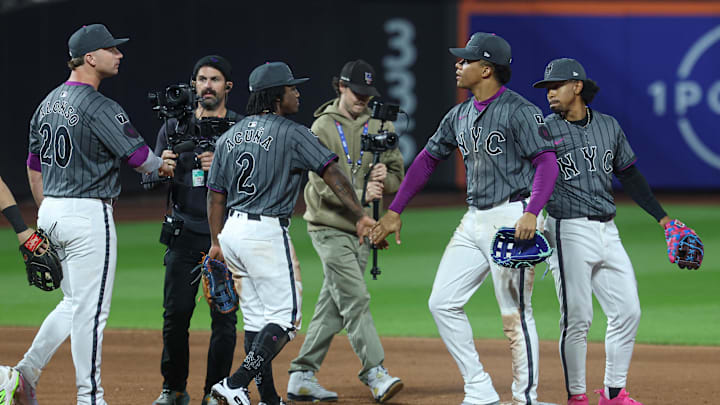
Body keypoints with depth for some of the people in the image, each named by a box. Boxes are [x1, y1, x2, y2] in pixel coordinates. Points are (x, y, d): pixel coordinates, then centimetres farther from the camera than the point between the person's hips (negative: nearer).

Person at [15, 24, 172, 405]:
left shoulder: (48, 103, 12)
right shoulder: (99, 107, -15)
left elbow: (34, 165, 18)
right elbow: (138, 156, -16)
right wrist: (162, 166, 6)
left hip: (51, 214, 9)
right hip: (88, 215, -9)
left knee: (74, 302, 18)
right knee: (90, 308, -2)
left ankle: (28, 370, 5)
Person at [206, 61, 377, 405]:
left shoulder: (230, 137, 12)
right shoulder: (292, 134, -7)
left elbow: (216, 194, 13)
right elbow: (332, 173, -12)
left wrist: (216, 242, 18)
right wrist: (359, 215, -12)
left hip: (232, 231, 8)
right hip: (267, 233, -8)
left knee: (257, 316, 15)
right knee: (283, 318, -5)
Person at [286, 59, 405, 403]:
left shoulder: (380, 126, 10)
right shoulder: (323, 128, -5)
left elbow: (398, 175, 10)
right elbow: (322, 184, -15)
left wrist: (384, 178, -13)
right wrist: (360, 195, -29)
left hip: (362, 229, 6)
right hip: (330, 227, -6)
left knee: (333, 307, 7)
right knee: (355, 300, -14)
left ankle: (302, 377, 13)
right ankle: (375, 374, -17)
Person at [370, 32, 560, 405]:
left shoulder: (518, 110, -11)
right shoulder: (460, 115, 14)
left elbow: (546, 161, -17)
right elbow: (428, 159, 20)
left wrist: (531, 213, -30)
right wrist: (394, 212, 17)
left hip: (511, 219, -9)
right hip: (474, 220, 9)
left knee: (515, 315, -5)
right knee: (443, 303, 4)